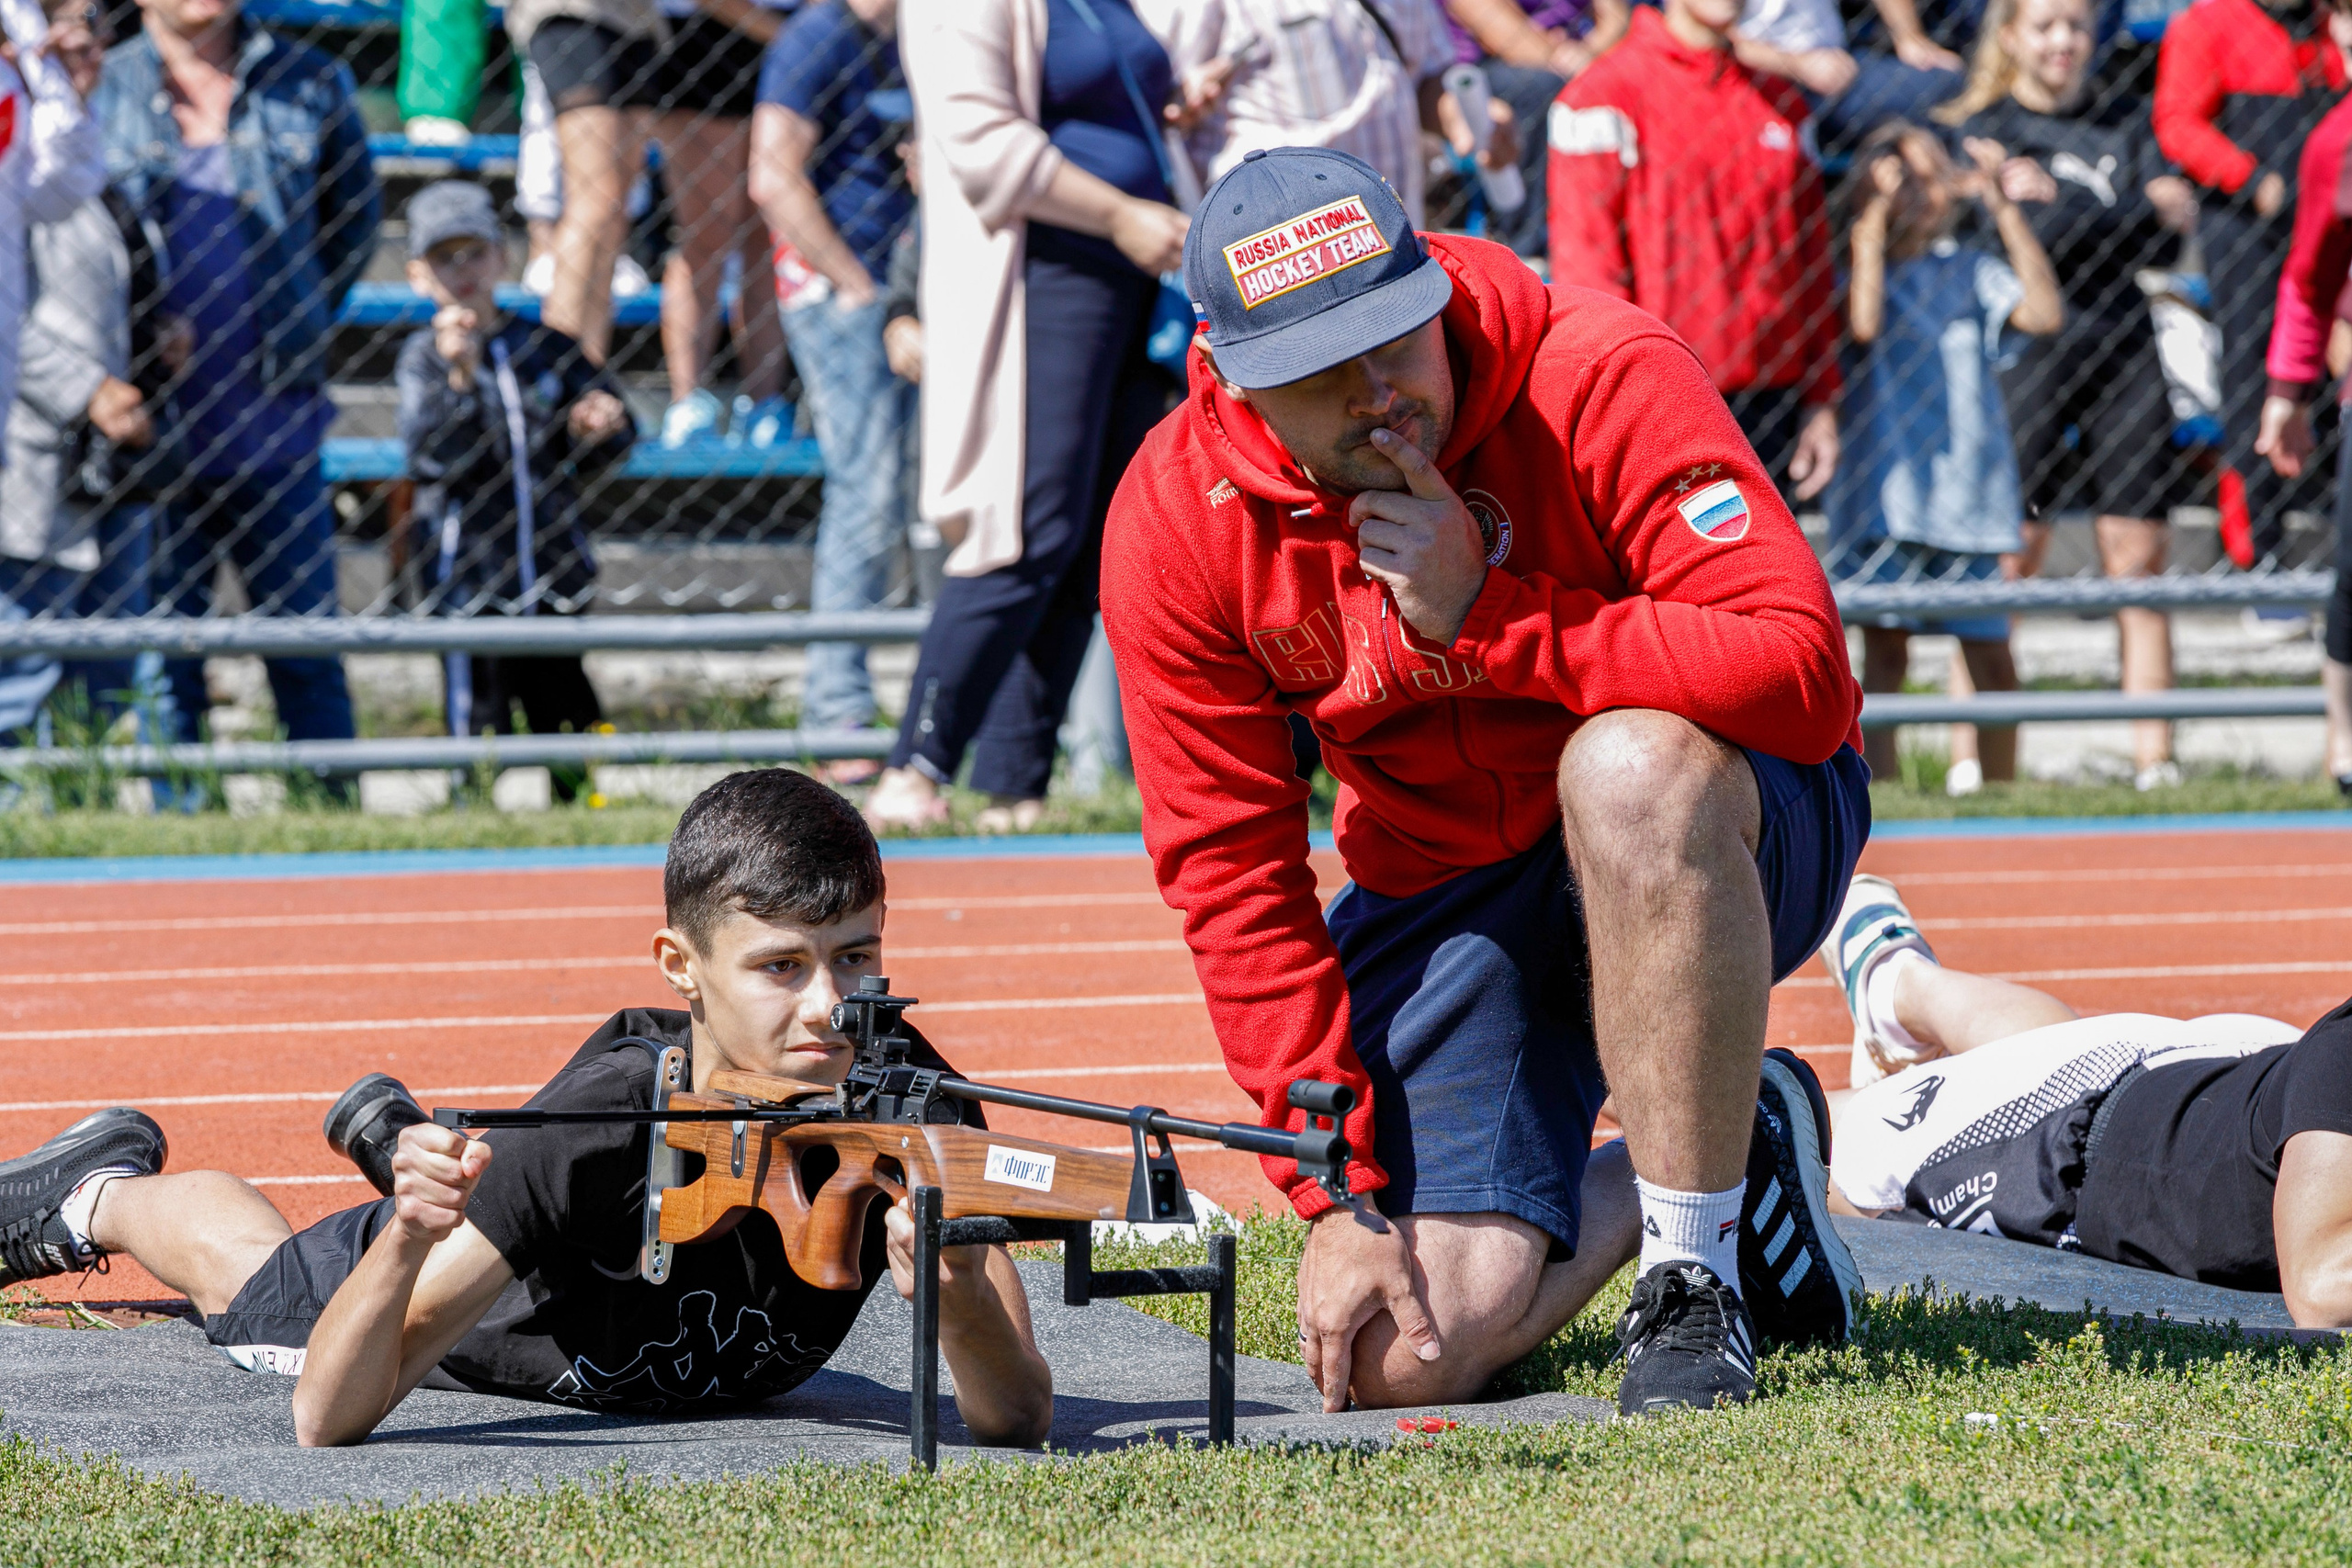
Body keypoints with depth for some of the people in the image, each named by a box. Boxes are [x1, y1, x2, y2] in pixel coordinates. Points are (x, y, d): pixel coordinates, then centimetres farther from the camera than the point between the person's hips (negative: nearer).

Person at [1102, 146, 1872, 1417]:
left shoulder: (1601, 379, -23)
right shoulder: (1173, 524, -13)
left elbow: (1803, 671, -31)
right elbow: (1230, 876, -9)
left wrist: (1488, 619, -33)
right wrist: (1337, 1197, -15)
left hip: (1716, 834, -3)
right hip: (1443, 895, 3)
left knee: (1630, 763, -40)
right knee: (1405, 1360, -14)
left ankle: (1693, 1276, -22)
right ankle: (1728, 1160, 16)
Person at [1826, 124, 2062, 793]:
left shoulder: (1969, 271, 10)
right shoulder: (1856, 268, 4)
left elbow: (2043, 312, -6)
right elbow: (1864, 322, -18)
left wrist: (2002, 207, -6)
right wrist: (1875, 218, -14)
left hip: (1966, 488, 2)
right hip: (1884, 498, -2)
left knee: (1992, 657, 1)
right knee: (1885, 651, -5)